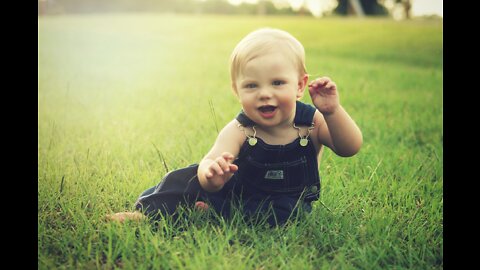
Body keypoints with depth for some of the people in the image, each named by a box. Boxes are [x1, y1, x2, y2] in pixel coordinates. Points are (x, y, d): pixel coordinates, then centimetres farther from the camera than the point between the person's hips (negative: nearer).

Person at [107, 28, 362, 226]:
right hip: (237, 191, 0)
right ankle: (148, 211, -10)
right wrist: (211, 174, -61)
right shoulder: (239, 131, -20)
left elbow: (350, 147, -25)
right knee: (195, 175, -20)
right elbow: (209, 162, -34)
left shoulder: (312, 122, -16)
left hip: (288, 200, 0)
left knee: (285, 210, -34)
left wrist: (332, 112, -42)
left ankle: (213, 211, -24)